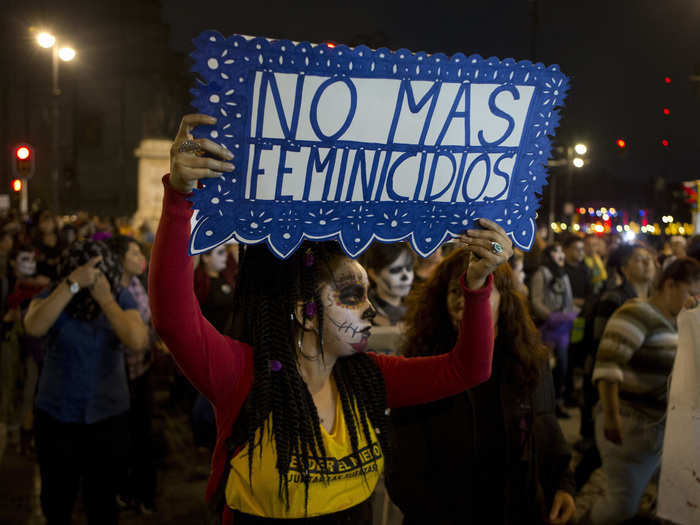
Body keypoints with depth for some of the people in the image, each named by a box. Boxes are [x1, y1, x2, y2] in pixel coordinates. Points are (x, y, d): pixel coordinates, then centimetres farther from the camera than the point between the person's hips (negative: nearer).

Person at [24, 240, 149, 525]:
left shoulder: (121, 297, -6)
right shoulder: (53, 296, -9)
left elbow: (138, 341, -22)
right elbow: (34, 327, -31)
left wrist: (105, 298, -25)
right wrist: (73, 284, -37)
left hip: (107, 414, 0)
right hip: (57, 415, 0)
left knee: (102, 499, 11)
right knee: (56, 497, 15)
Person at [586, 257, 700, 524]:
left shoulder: (677, 322, 10)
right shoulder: (639, 314, -16)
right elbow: (608, 362, -28)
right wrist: (611, 416, -31)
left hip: (663, 428, 8)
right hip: (629, 424, -8)